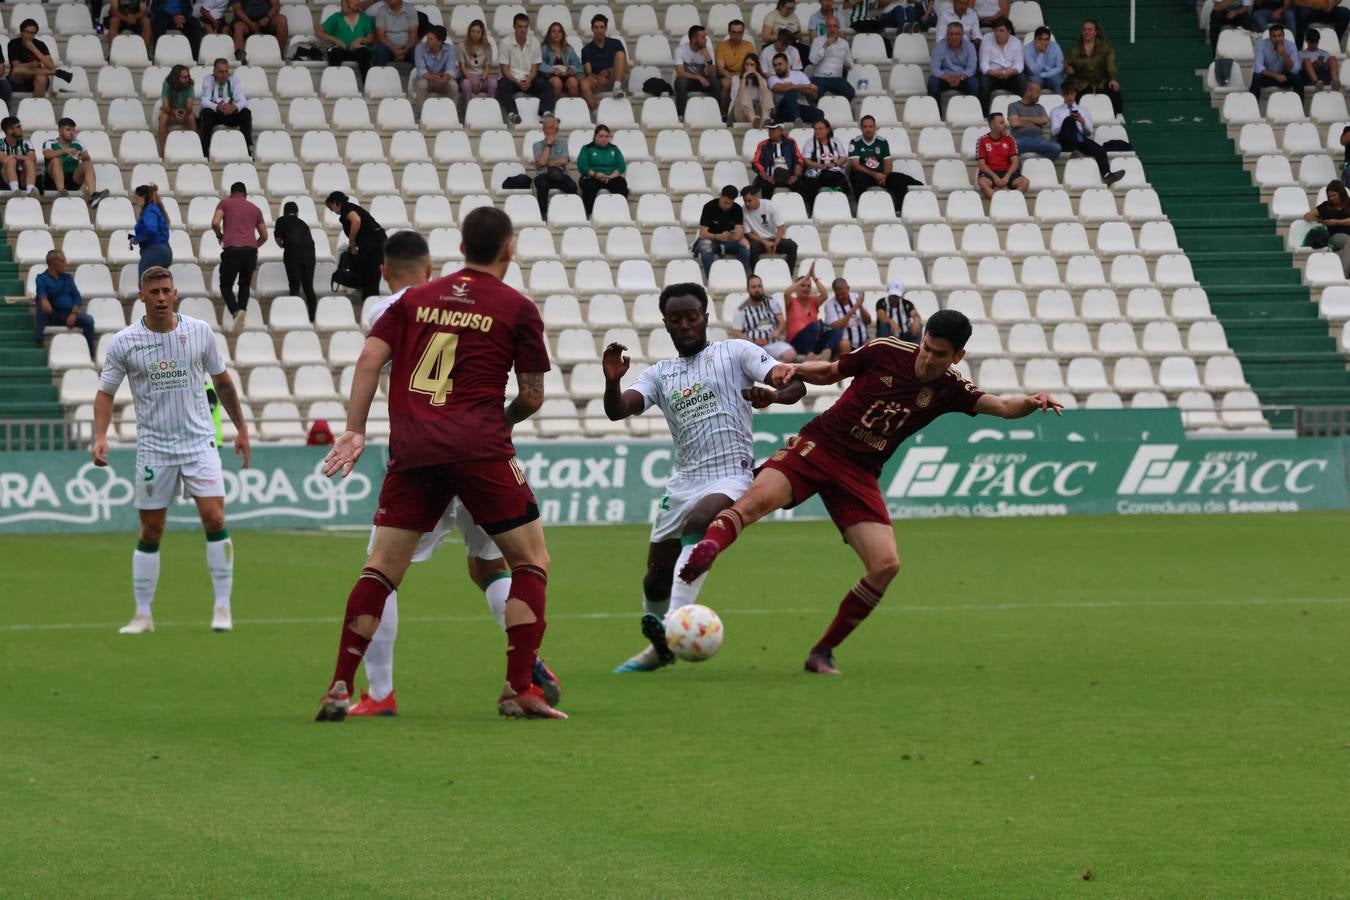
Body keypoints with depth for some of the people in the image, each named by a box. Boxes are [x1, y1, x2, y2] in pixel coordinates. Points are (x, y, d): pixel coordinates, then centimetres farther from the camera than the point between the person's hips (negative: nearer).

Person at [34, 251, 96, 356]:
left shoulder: (67, 277, 18)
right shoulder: (42, 278, 6)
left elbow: (77, 297, 9)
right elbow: (40, 292, -15)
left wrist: (73, 314, -10)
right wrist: (44, 300, -39)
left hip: (69, 314, 3)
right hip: (52, 315, -3)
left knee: (88, 320, -25)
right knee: (41, 307, -34)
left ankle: (90, 354, -19)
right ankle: (37, 344, -34)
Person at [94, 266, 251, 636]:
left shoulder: (199, 331, 0)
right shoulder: (125, 342, -4)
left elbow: (222, 381, 12)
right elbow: (105, 392, 2)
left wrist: (241, 428, 14)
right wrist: (100, 436, -12)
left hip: (199, 442, 0)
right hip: (153, 448, 0)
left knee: (214, 518, -13)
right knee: (150, 532, 3)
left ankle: (222, 606, -4)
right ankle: (143, 615, 13)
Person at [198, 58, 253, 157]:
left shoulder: (234, 79, -4)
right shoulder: (208, 79, -7)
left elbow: (243, 100, -15)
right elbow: (205, 101, -19)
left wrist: (234, 107, -40)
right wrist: (217, 107, -41)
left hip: (231, 113, 1)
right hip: (214, 113, -1)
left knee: (246, 113, -27)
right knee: (206, 113, -34)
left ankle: (248, 148, -23)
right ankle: (204, 151, -32)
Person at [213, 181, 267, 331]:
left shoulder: (225, 203, 11)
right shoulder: (255, 209, 20)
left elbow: (215, 223, -5)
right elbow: (264, 236, 23)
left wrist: (220, 236, 14)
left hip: (231, 250, -3)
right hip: (251, 251, 3)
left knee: (226, 285, 9)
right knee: (245, 284, 21)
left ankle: (235, 312, -18)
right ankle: (242, 309, -5)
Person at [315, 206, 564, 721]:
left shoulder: (416, 299, 15)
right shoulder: (518, 310, 6)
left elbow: (370, 358, 5)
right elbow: (532, 396, 8)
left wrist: (354, 430, 4)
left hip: (412, 448, 3)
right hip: (479, 446, -3)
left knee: (382, 569, 8)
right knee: (531, 561, 9)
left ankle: (339, 690, 0)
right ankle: (520, 689, 1)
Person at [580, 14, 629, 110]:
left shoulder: (615, 44, 14)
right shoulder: (587, 50, 14)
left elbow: (626, 69, 9)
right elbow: (588, 72, 3)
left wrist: (610, 72, -10)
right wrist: (598, 77, -20)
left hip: (614, 80, 0)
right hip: (597, 80, 0)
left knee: (620, 54, -23)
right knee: (584, 83, -35)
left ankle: (617, 87, -39)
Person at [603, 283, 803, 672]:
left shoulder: (735, 352, 4)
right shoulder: (660, 373, 16)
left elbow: (795, 384, -4)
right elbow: (618, 410, 2)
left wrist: (773, 396, -28)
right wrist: (612, 380, -20)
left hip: (730, 476, -5)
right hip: (682, 481, 6)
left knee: (697, 525, -35)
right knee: (657, 577, 8)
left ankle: (672, 626, -41)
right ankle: (658, 647, 33)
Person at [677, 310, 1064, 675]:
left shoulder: (949, 389, 1)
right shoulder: (886, 352, -4)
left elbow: (1002, 407, -9)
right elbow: (830, 372, 11)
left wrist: (1031, 403, -30)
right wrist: (796, 369, -8)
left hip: (859, 475, 3)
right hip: (817, 446, -2)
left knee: (886, 564, -12)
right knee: (759, 497, -32)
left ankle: (822, 653, 1)